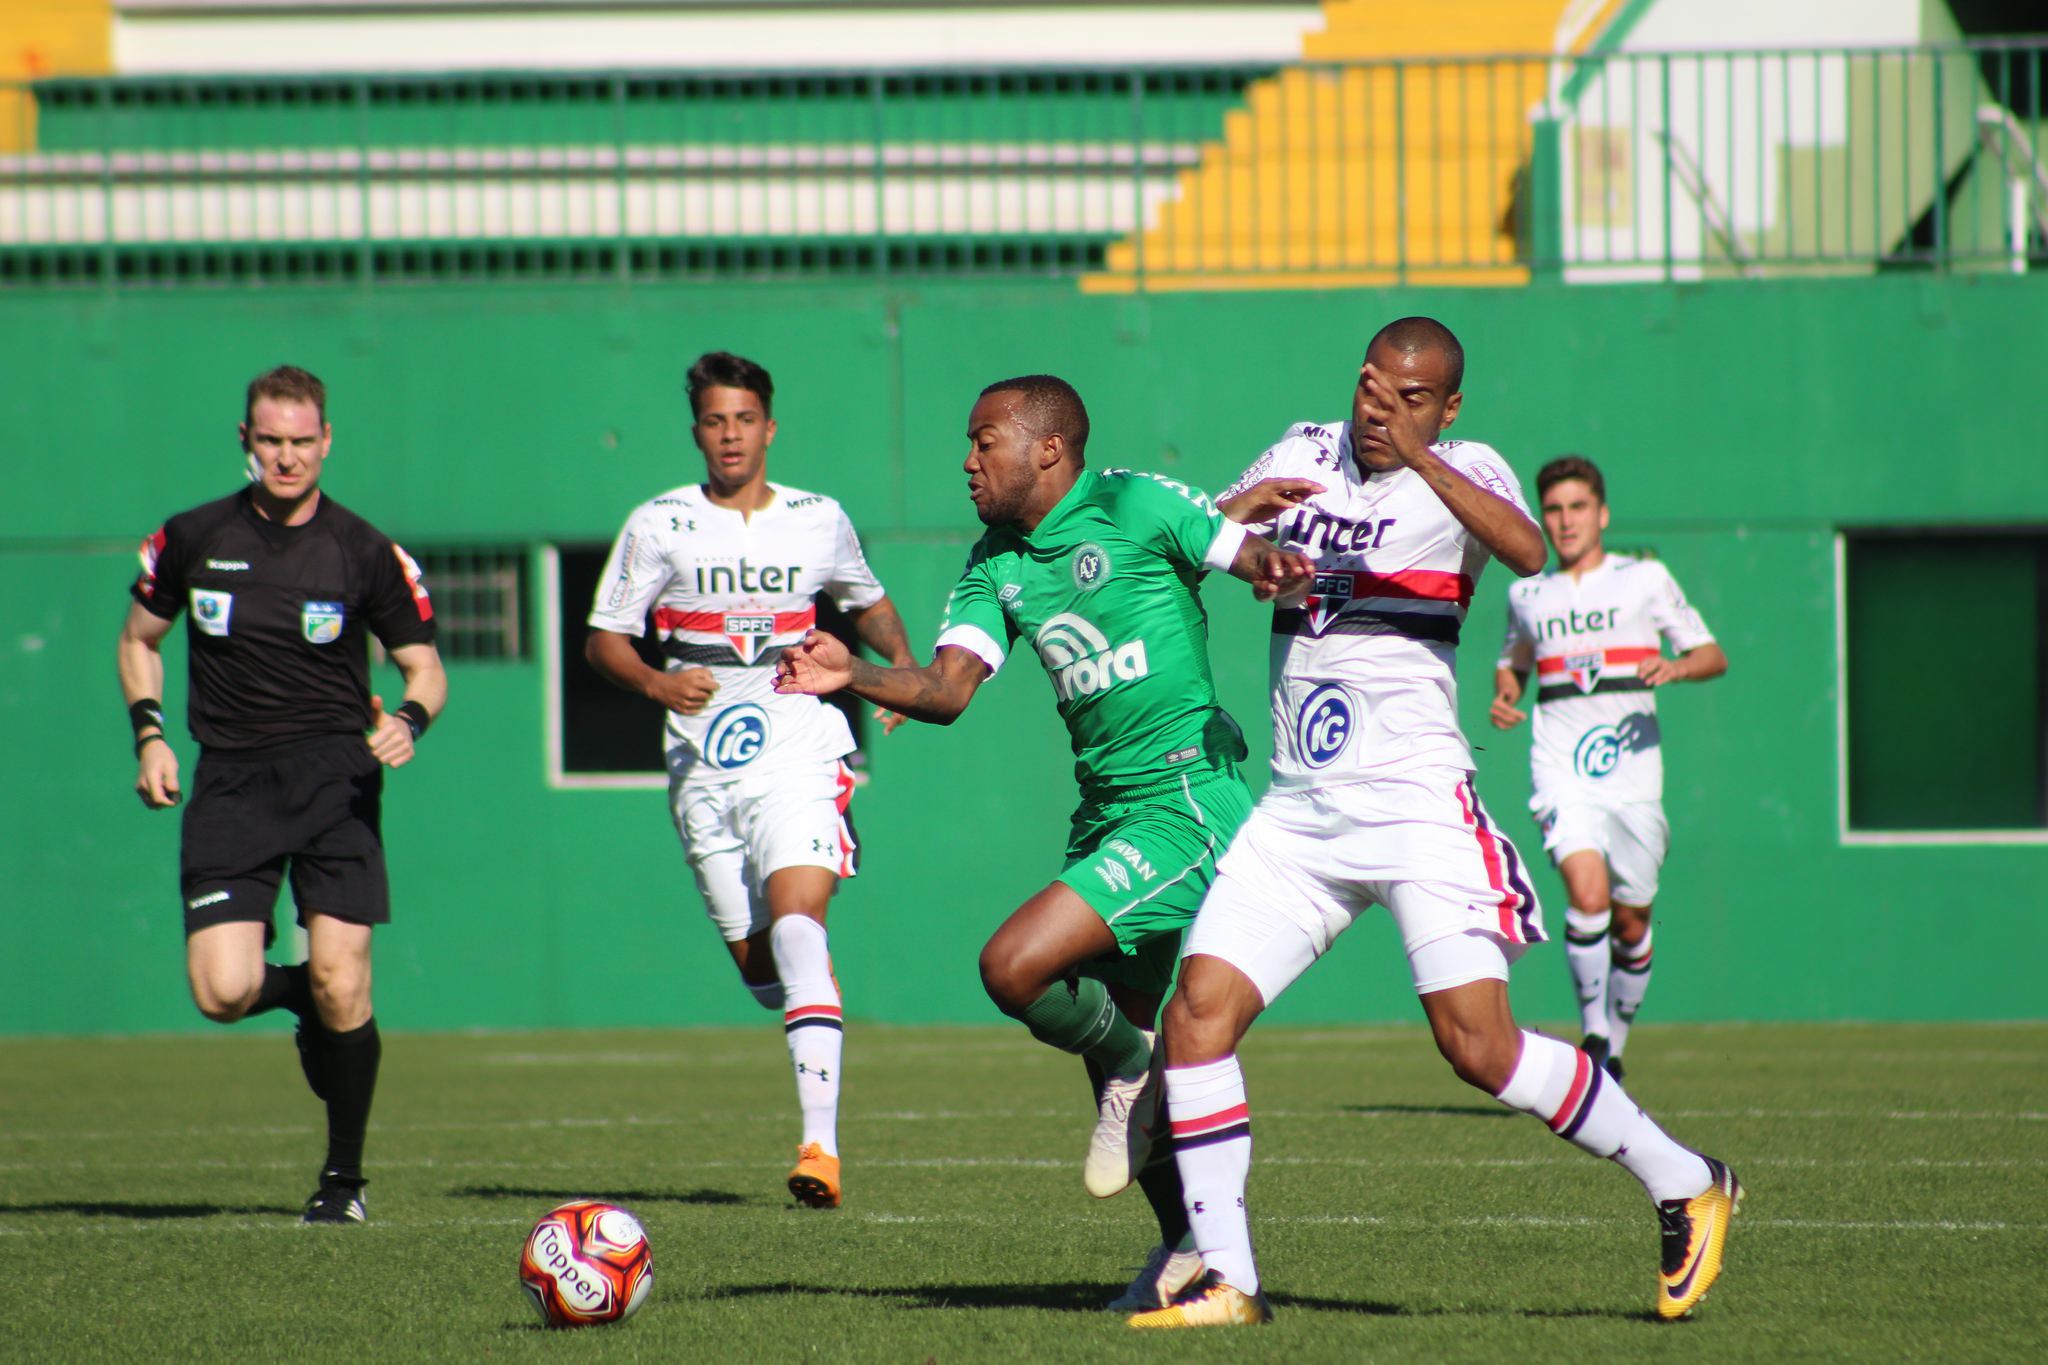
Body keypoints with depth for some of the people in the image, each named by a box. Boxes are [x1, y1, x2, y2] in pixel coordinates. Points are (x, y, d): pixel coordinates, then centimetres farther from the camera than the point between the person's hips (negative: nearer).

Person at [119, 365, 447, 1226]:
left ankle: (344, 1175, 6)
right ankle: (298, 991, 24)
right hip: (230, 782, 1)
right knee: (223, 993, -14)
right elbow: (139, 638, 20)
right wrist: (149, 735, 4)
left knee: (340, 985, -13)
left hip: (336, 773, -1)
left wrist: (409, 720, -13)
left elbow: (425, 668, 9)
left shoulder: (365, 553, 2)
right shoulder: (192, 539, 6)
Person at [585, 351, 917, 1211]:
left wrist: (903, 666, 7)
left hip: (801, 760, -2)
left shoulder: (819, 522, 8)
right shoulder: (659, 526, 4)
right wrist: (657, 684, -13)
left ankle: (820, 1140, -34)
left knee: (796, 919, -24)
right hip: (704, 774, 2)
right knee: (760, 968, 4)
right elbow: (603, 639, 7)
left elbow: (868, 602, 27)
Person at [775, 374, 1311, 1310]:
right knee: (1108, 1036, 11)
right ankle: (1191, 1245, 23)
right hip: (1107, 812, 9)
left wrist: (1271, 567, -35)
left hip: (1187, 800, -8)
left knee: (1013, 967, -21)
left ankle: (1131, 1067, 5)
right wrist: (854, 676, -19)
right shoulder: (996, 563, 11)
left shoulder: (1135, 505, -8)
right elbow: (947, 689, 0)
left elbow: (1256, 557, -11)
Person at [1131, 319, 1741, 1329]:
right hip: (1296, 814, 5)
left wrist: (1416, 455, -36)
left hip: (1416, 801, -5)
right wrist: (1236, 512, -7)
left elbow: (1527, 551, -26)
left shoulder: (1464, 472, -4)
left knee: (1478, 1046, -13)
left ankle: (1684, 1187, 5)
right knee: (1197, 1012, -8)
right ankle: (1224, 1277, -2)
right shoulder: (1305, 455, 12)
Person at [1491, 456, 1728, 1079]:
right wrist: (1504, 693, 8)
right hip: (1561, 774, 0)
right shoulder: (1527, 594, 13)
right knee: (1587, 893, -23)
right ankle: (1593, 1031, -10)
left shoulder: (1645, 579, 5)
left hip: (1632, 768, 0)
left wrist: (1676, 667, -15)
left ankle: (1614, 1049, 25)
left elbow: (1713, 655, 7)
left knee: (1630, 923, 5)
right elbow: (1512, 661, 31)